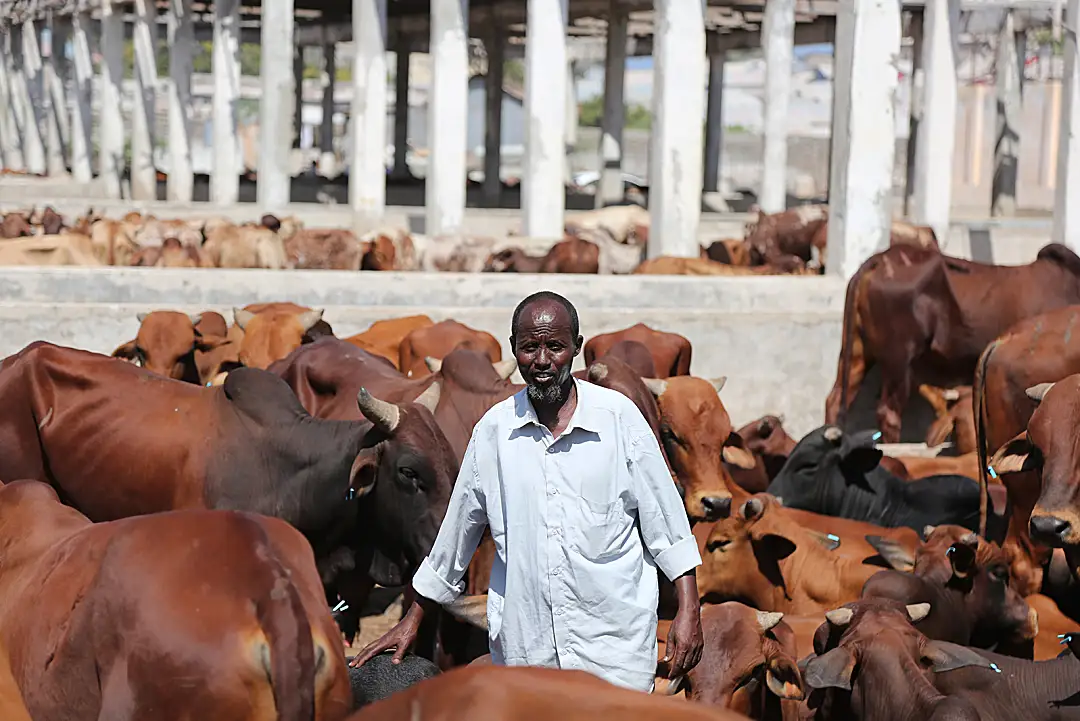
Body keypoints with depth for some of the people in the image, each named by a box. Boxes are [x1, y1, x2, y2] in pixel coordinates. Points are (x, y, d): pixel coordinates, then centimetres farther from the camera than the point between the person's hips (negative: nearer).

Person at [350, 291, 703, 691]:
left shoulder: (619, 416, 0)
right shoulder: (493, 429, 5)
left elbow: (665, 520, 3)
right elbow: (457, 530, 14)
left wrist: (688, 610, -2)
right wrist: (413, 620, 19)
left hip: (615, 644, -2)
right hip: (524, 647, 2)